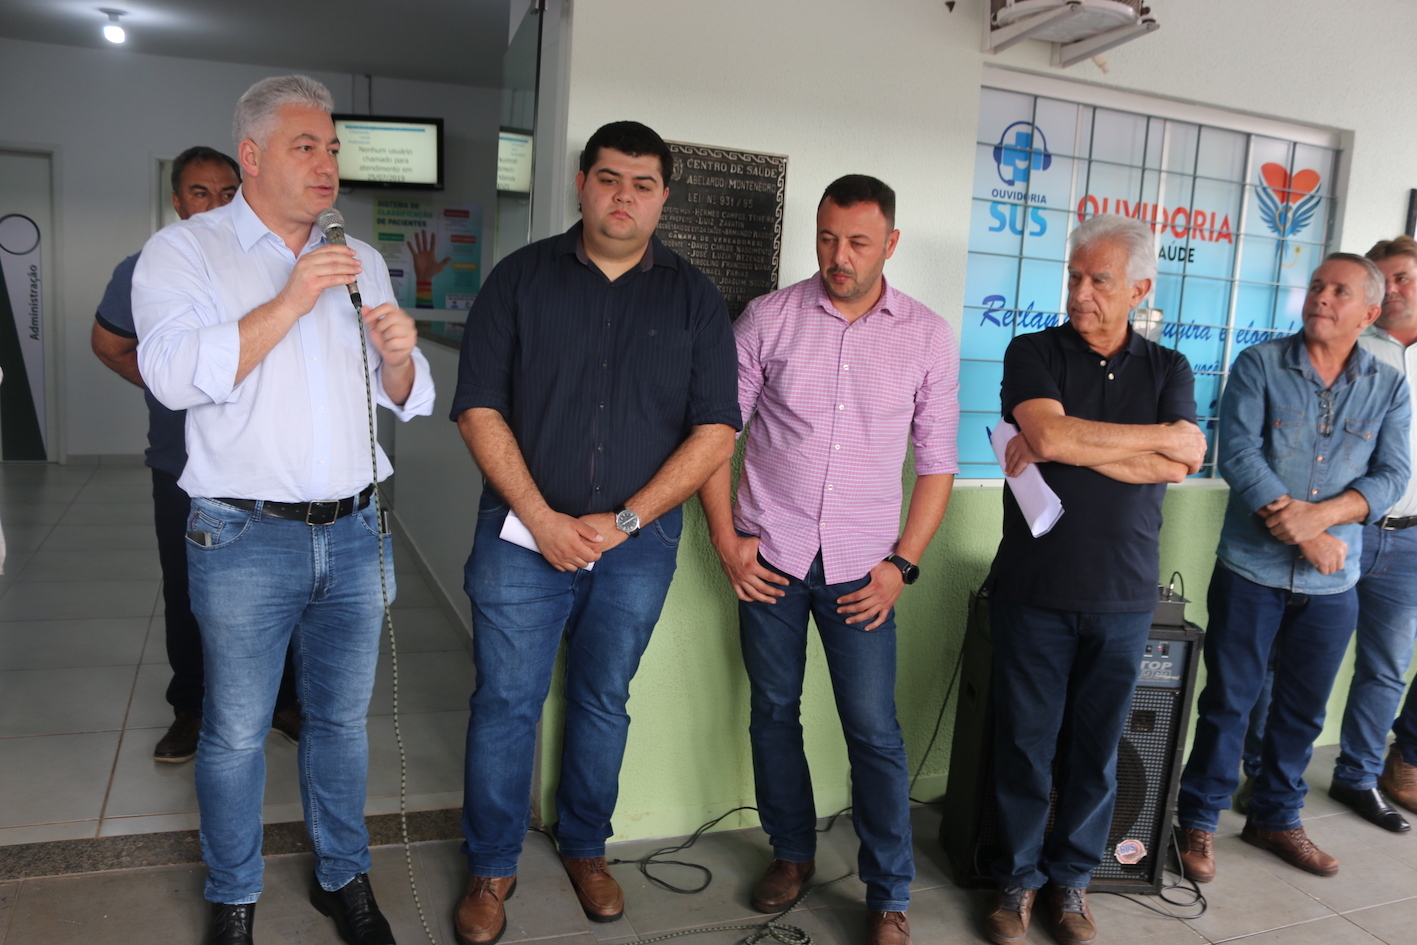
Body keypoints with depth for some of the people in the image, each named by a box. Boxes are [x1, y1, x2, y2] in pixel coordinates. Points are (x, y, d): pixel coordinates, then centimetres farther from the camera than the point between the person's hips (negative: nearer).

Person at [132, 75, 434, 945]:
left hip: (354, 532, 4)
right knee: (236, 731, 8)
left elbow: (408, 401, 13)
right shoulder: (183, 252, -1)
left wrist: (400, 358, -9)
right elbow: (176, 376, -17)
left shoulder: (362, 263, 12)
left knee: (343, 719, 15)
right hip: (246, 541, -3)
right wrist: (291, 302, -20)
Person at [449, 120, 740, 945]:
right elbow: (481, 409, -3)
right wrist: (542, 519, -12)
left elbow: (715, 433, -3)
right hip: (525, 531, -1)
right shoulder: (522, 278, 1)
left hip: (638, 543, 1)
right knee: (506, 703, 5)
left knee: (604, 700, 15)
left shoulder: (694, 298, 2)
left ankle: (586, 847, 36)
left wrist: (622, 522, -10)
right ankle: (493, 868, 26)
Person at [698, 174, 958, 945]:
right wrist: (725, 540, -3)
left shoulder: (927, 337, 0)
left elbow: (936, 462, 4)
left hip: (859, 565, -1)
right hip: (769, 556, 1)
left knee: (874, 731, 2)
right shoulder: (770, 318, -2)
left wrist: (902, 564, -2)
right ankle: (792, 854, 35)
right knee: (773, 712, 13)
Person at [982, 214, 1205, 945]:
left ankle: (1071, 878, 31)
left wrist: (1071, 445, -15)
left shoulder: (1167, 369, 8)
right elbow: (1049, 434, -19)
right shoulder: (1034, 353, 0)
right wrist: (1159, 436, -10)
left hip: (1124, 597, 2)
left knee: (1096, 749, 12)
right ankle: (1016, 878, 26)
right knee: (1025, 744, 7)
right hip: (1034, 590, -2)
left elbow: (1179, 466, -10)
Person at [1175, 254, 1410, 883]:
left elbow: (1391, 476, -2)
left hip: (1332, 583, 3)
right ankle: (1198, 820, 21)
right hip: (1252, 571, -3)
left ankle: (1276, 818, 34)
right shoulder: (1259, 364, -4)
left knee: (1303, 710, 16)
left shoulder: (1388, 388, 6)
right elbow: (1237, 454, -14)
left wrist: (1320, 515, -20)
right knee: (1228, 701, 5)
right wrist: (1306, 538, -18)